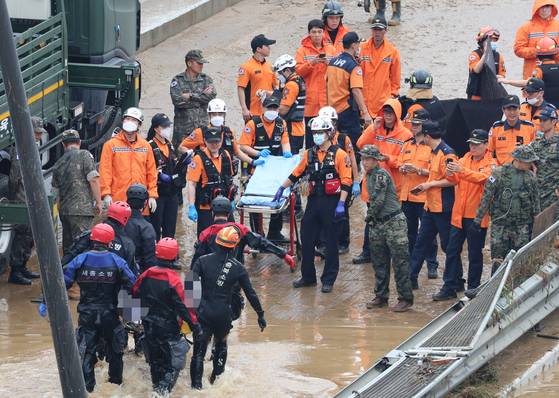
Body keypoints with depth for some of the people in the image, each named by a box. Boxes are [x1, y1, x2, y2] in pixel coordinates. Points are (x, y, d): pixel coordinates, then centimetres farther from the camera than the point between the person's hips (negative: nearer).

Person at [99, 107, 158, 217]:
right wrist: (106, 194, -9)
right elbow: (105, 172, 0)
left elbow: (151, 173, 15)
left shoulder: (146, 146, 14)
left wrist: (152, 195, 6)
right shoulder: (111, 145, 5)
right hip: (118, 201, -3)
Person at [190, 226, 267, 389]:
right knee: (221, 345, 27)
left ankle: (196, 384, -1)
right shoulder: (238, 267, -2)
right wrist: (260, 314, 14)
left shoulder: (203, 261, -4)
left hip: (203, 311, -1)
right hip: (223, 314, 1)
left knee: (199, 349, 5)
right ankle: (217, 378, 37)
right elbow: (250, 293, 4)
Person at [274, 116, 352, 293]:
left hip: (332, 202, -5)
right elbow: (296, 174, 22)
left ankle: (328, 280, 6)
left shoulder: (339, 155, -6)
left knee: (331, 242, 1)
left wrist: (341, 204, -16)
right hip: (313, 200, 5)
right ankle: (308, 277, 17)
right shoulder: (309, 154, 11)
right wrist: (282, 188, 21)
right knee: (307, 239, 6)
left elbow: (346, 181, -9)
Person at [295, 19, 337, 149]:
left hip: (328, 100, 1)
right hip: (311, 101, -1)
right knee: (310, 133, -1)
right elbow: (298, 71, -3)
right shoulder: (302, 51, 8)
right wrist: (312, 63, -18)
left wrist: (329, 63, -11)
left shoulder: (331, 49, 12)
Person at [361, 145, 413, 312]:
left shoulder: (381, 174, -14)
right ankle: (381, 297, 20)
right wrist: (372, 217, 13)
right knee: (379, 262, 12)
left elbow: (378, 199, -18)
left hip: (394, 222, -10)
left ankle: (405, 298, -3)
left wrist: (369, 215, -3)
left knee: (400, 262, -6)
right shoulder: (369, 175, 13)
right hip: (379, 223, 10)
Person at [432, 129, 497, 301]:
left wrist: (461, 171, -39)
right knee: (452, 250, 5)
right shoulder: (464, 160, 10)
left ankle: (473, 289, 11)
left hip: (477, 214, -5)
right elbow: (456, 179, -4)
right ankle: (450, 287, 11)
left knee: (475, 254, 2)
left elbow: (481, 177, -25)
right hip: (459, 213, 5)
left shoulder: (490, 164, -4)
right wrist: (451, 174, -28)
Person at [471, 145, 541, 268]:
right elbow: (486, 197, -5)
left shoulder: (530, 177, 6)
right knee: (498, 260, -1)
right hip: (500, 224, -3)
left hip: (522, 226, 3)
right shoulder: (499, 173, -7)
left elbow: (535, 202, 15)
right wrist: (477, 221, -7)